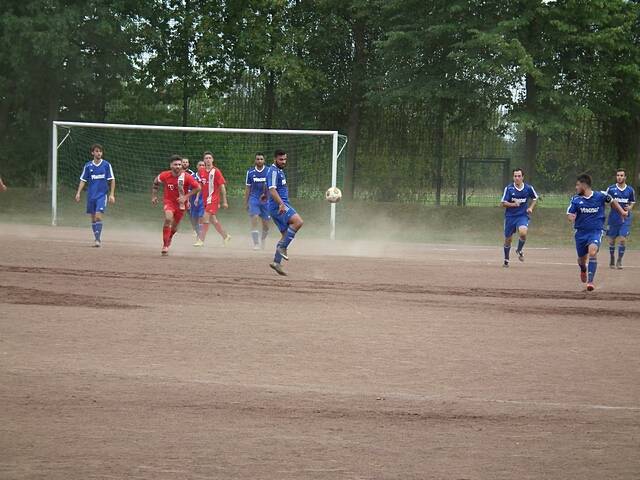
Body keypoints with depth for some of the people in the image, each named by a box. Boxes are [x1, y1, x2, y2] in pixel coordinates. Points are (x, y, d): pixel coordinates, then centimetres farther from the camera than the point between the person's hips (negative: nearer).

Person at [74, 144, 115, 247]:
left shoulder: (106, 165, -2)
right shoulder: (88, 166, 4)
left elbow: (112, 180, 1)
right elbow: (83, 180, 8)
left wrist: (112, 194, -6)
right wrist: (78, 193, -3)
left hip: (102, 195, -3)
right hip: (91, 195, 3)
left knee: (98, 216, -16)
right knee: (93, 218, 8)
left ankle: (98, 239, -15)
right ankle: (96, 238, 18)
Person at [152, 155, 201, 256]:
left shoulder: (186, 177, -19)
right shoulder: (165, 175, -13)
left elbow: (197, 188, -11)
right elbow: (156, 182, 7)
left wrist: (186, 197, -18)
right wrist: (154, 196, 6)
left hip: (181, 203, 1)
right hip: (169, 201, -1)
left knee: (174, 227, 11)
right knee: (168, 218, -28)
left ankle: (168, 239, 46)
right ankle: (165, 245, -20)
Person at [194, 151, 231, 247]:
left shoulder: (216, 172, -9)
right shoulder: (201, 171, 7)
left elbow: (222, 187, -7)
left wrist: (224, 201, -8)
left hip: (213, 199, -6)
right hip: (205, 199, 6)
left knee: (205, 218, -15)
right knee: (213, 220, 12)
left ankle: (201, 240, -14)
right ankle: (225, 236, 27)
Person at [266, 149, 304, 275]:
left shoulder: (280, 171, 21)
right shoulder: (273, 171, -10)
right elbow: (272, 190, -22)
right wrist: (281, 204, -33)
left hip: (281, 205, 10)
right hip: (277, 206, -10)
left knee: (287, 234, 8)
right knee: (298, 221, -27)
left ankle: (277, 262, 8)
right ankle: (282, 247, -22)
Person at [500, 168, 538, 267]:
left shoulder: (528, 188, -4)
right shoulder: (509, 188, -8)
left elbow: (535, 198, 15)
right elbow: (503, 203, -7)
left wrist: (531, 208, -1)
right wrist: (513, 204, -23)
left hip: (523, 215, -1)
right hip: (510, 216, 1)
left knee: (523, 232, -28)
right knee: (508, 239, 8)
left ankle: (519, 250, 2)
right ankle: (506, 260, 31)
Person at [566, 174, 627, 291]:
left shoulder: (601, 196, -5)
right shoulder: (576, 199, -3)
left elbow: (612, 201, 15)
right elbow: (569, 214, 0)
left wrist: (622, 212, 12)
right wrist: (571, 217, -24)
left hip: (596, 231, -3)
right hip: (581, 232, 3)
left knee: (592, 252, -28)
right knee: (582, 259, 13)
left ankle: (590, 281, -27)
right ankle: (583, 270, 52)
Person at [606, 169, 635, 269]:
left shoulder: (630, 190, 4)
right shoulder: (611, 189, -1)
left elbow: (632, 203, 14)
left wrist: (630, 207, -8)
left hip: (625, 219, 0)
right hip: (613, 218, 0)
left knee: (622, 239, -11)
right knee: (611, 240, 6)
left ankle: (619, 261, 1)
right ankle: (612, 259, 27)